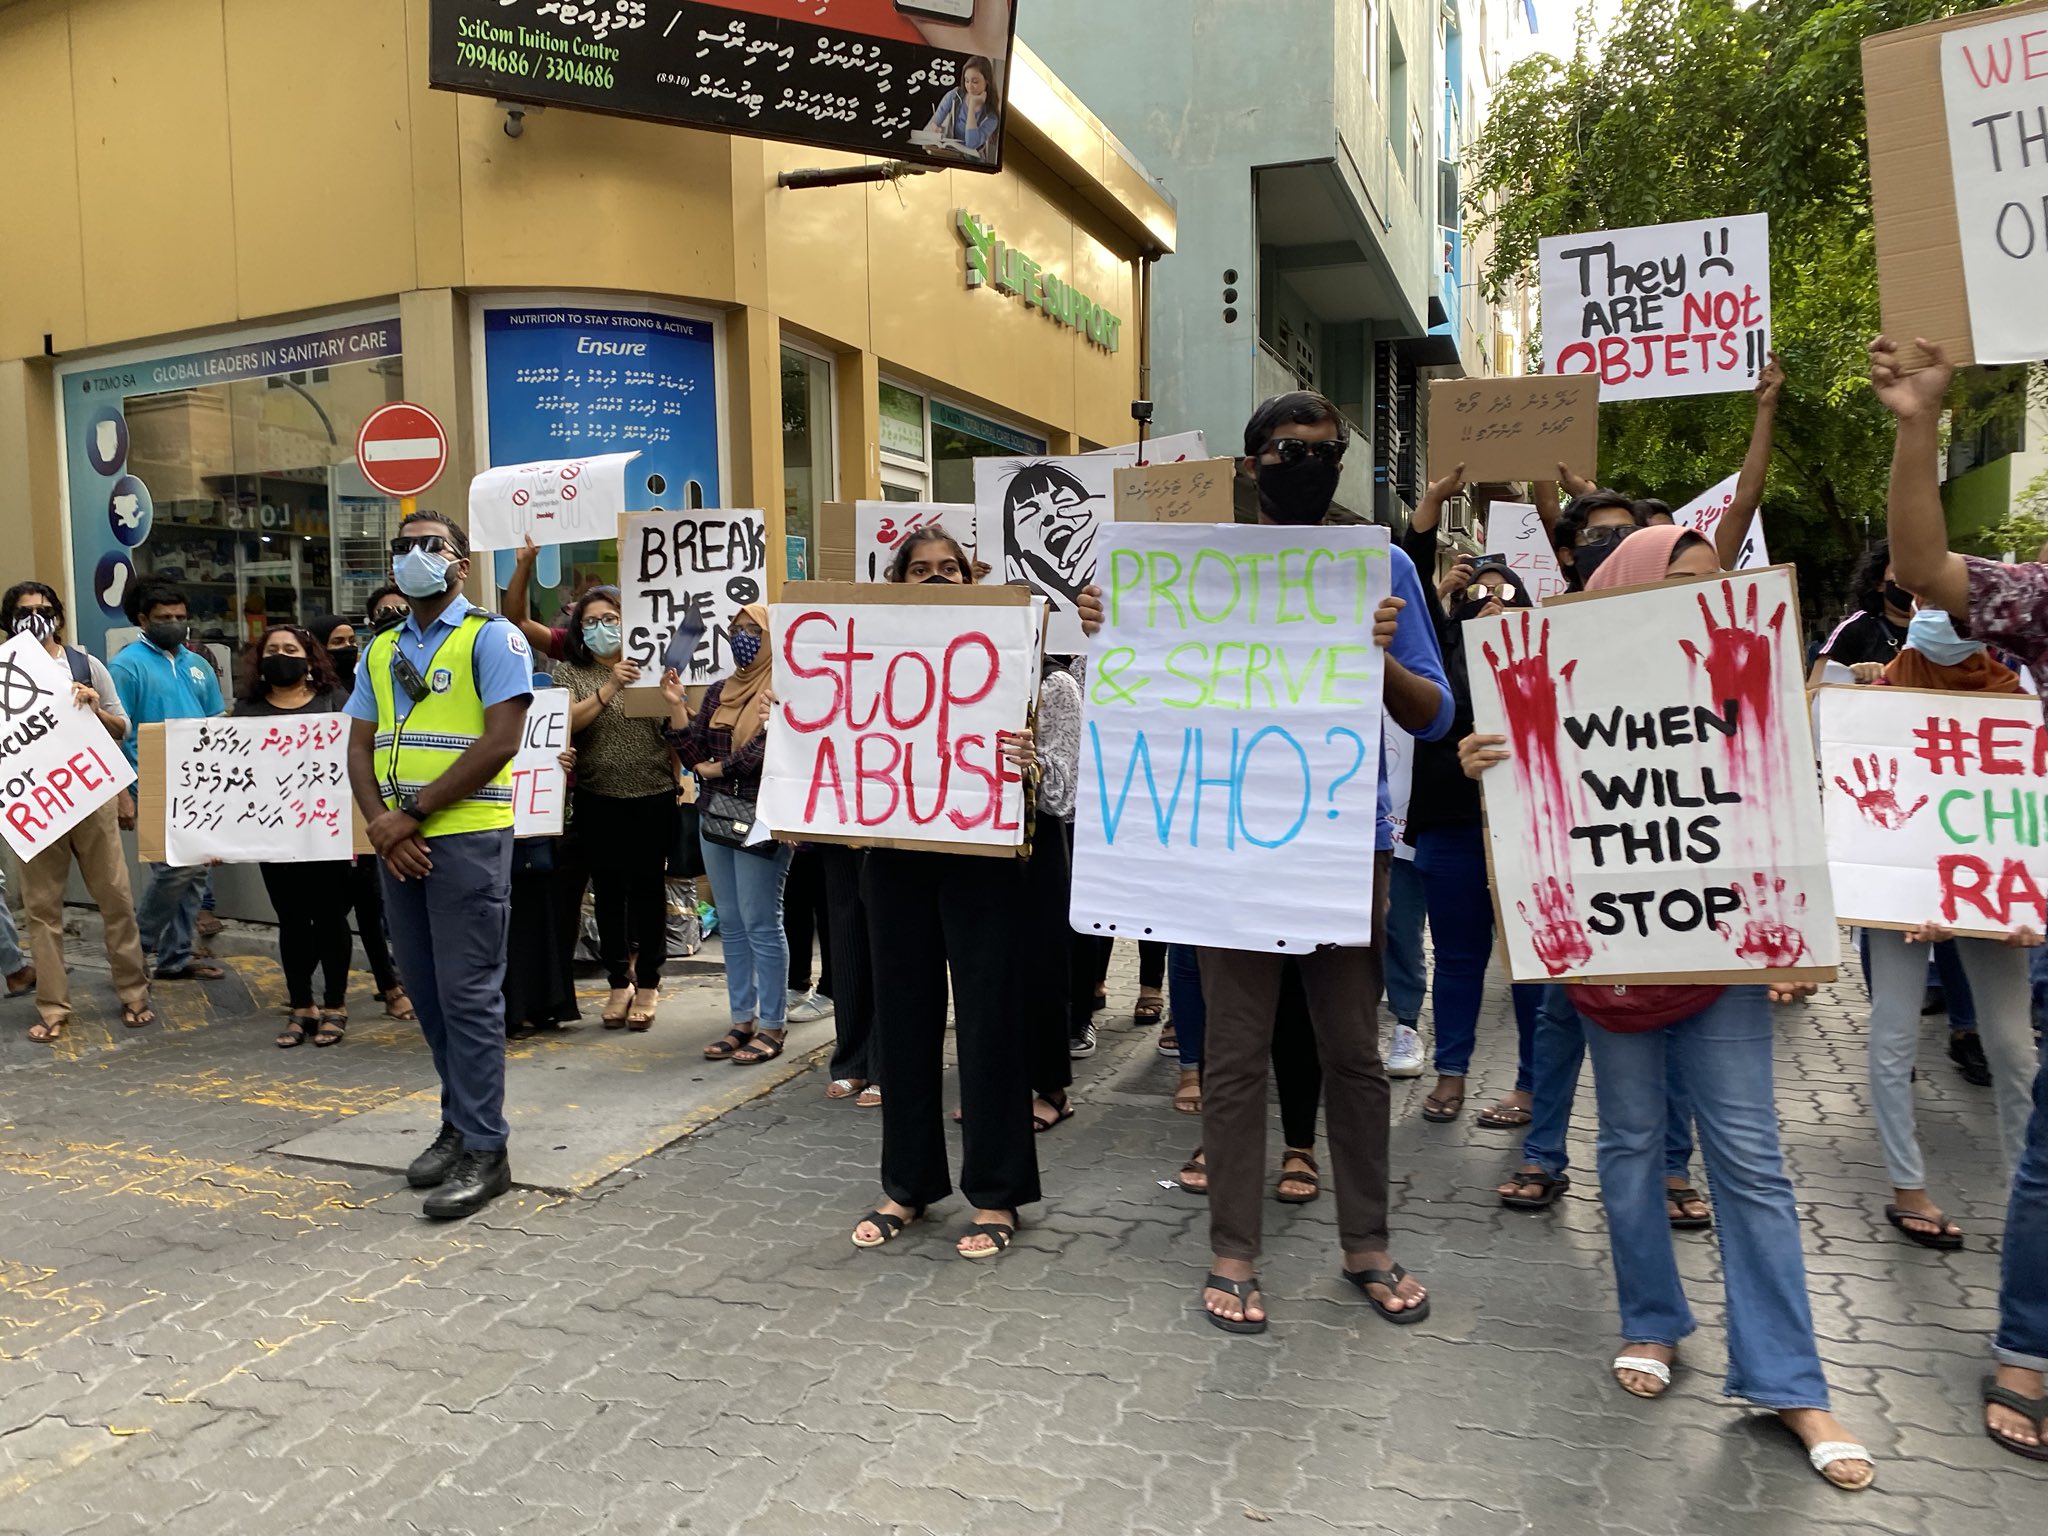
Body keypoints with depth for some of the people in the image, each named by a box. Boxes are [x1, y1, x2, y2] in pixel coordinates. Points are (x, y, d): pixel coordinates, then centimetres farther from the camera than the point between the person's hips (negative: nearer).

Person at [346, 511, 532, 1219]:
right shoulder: (381, 650, 16)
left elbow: (500, 741, -14)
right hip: (399, 843, 7)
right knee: (428, 994, 12)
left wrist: (412, 813, -14)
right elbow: (361, 747, 13)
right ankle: (459, 1124, 25)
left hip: (466, 836, -7)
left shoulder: (491, 637, -4)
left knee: (468, 995, -6)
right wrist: (381, 825, -5)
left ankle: (484, 1150, 2)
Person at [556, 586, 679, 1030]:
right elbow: (568, 722, -13)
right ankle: (619, 983, 20)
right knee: (608, 893, 8)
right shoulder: (569, 671, 4)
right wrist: (610, 688, -22)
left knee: (649, 889, 5)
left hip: (653, 798, -1)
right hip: (598, 802, 1)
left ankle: (648, 985, 16)